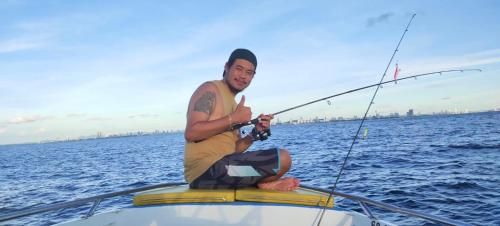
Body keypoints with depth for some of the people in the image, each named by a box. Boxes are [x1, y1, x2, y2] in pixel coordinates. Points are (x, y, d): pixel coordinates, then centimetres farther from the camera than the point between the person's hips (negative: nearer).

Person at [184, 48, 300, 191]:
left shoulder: (232, 103, 19)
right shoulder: (209, 90, -6)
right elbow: (191, 133, -21)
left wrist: (256, 133, -1)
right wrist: (233, 119, -18)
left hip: (219, 168, 10)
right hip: (205, 169, -9)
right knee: (283, 158, -17)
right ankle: (263, 184, 6)